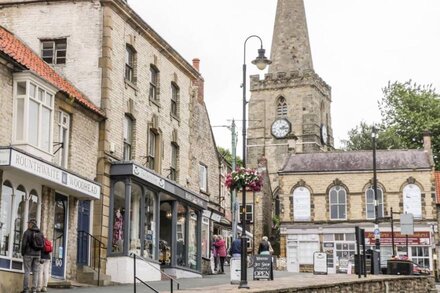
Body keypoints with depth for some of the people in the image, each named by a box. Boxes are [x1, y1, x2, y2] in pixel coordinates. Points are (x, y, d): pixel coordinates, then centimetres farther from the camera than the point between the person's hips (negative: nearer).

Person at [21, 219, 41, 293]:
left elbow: (24, 244, -11)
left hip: (28, 254, -4)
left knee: (27, 271, -1)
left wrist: (23, 253, 2)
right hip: (37, 254, 4)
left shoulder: (27, 232, -8)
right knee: (36, 272, 4)